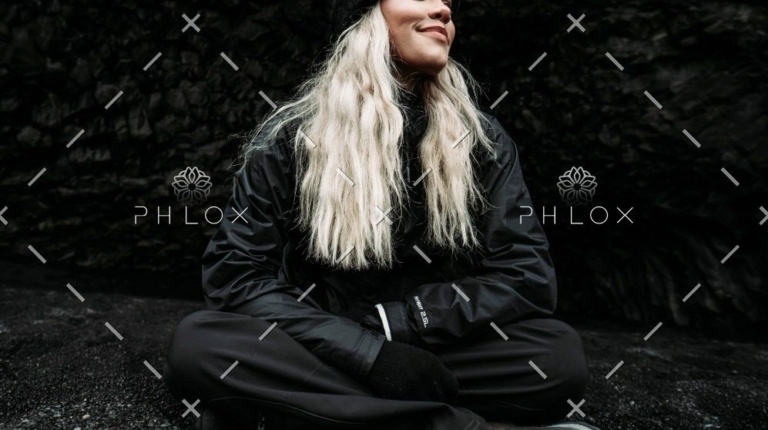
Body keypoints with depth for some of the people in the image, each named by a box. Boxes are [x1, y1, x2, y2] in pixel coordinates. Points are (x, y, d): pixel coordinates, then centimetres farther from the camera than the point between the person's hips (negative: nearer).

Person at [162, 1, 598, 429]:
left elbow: (527, 275, -6)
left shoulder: (479, 136, -1)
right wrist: (368, 350, -22)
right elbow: (234, 273, -10)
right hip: (318, 352, 0)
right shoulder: (291, 135, -5)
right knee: (197, 345, -27)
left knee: (561, 356, -24)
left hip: (432, 352, 1)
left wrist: (392, 324, -16)